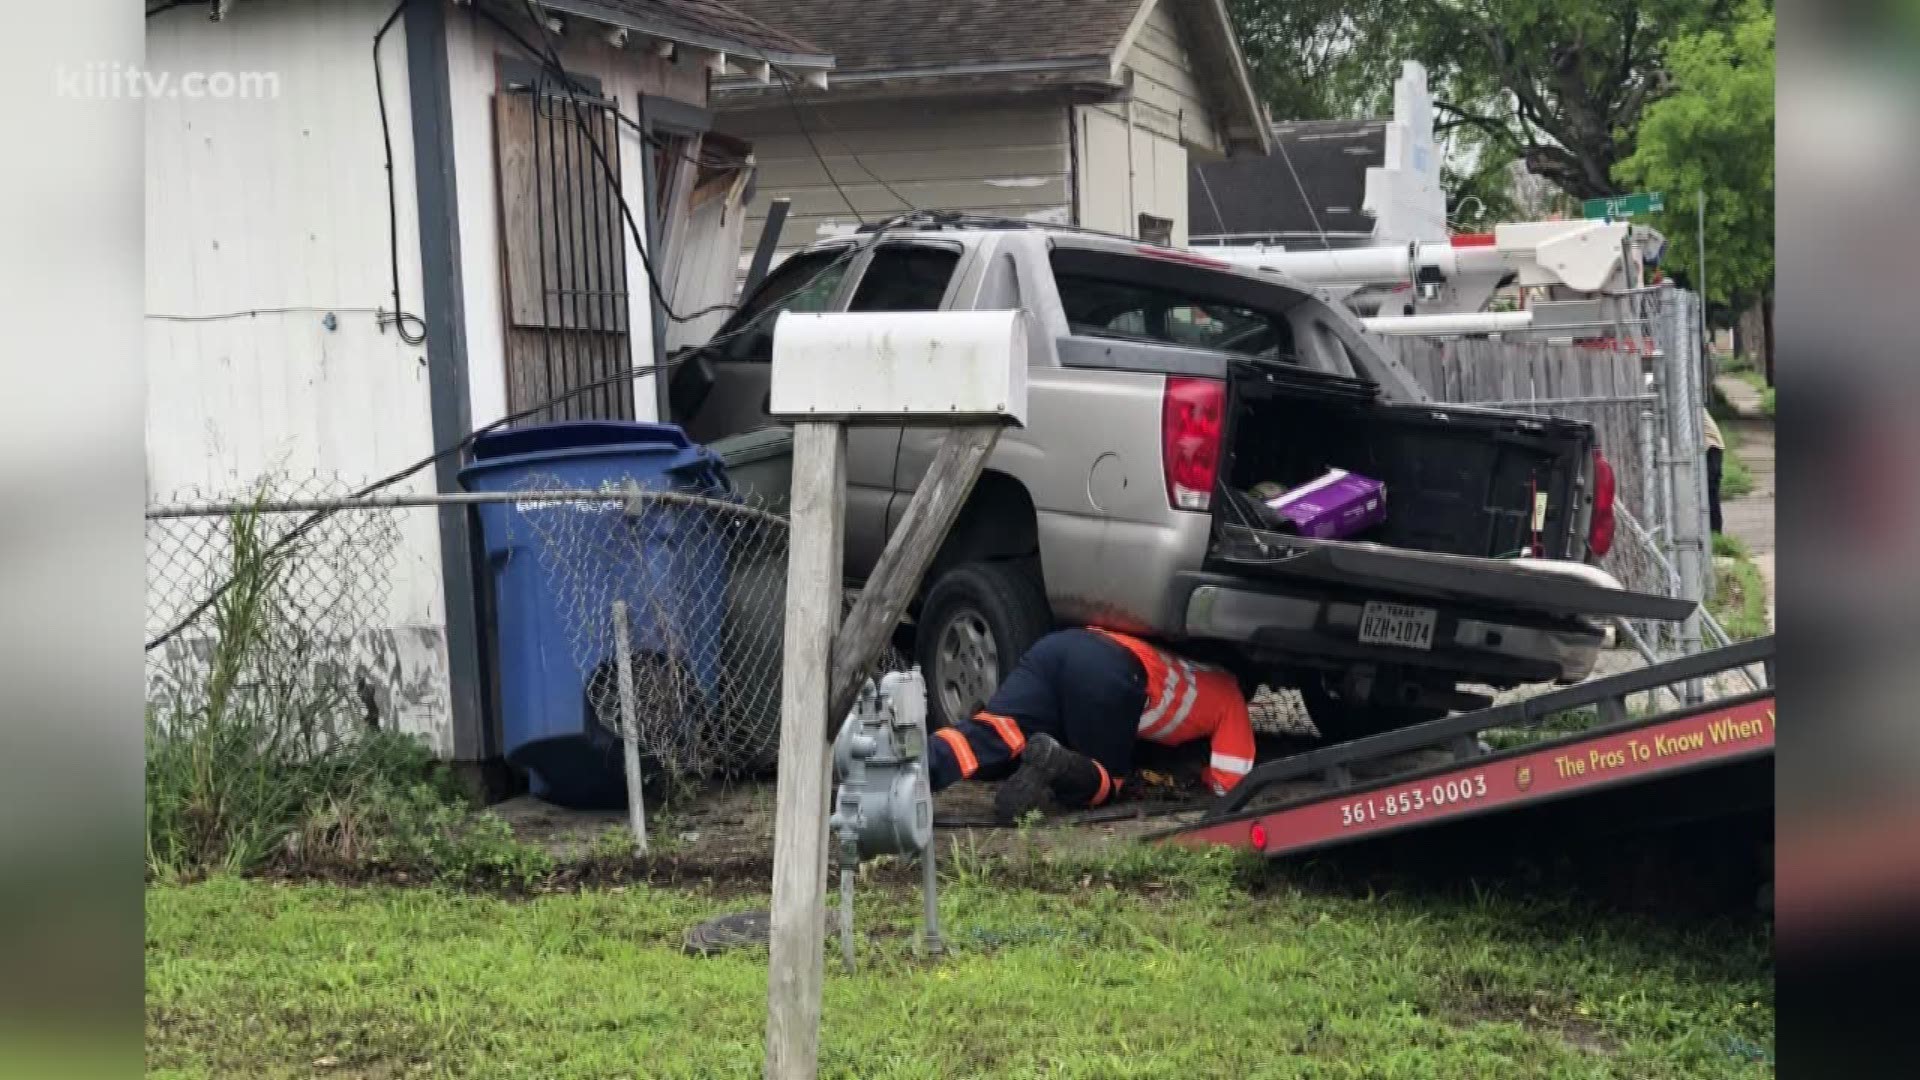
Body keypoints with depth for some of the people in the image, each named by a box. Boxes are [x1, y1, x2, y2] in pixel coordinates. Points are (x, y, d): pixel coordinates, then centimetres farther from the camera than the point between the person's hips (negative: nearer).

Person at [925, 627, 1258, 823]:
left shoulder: (1187, 665, 43)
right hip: (1109, 672, -5)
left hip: (1059, 643, 5)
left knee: (992, 735, -9)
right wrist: (1205, 773, 40)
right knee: (1103, 781, 13)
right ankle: (1056, 763, -21)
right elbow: (1228, 785, 19)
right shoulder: (1230, 696, 26)